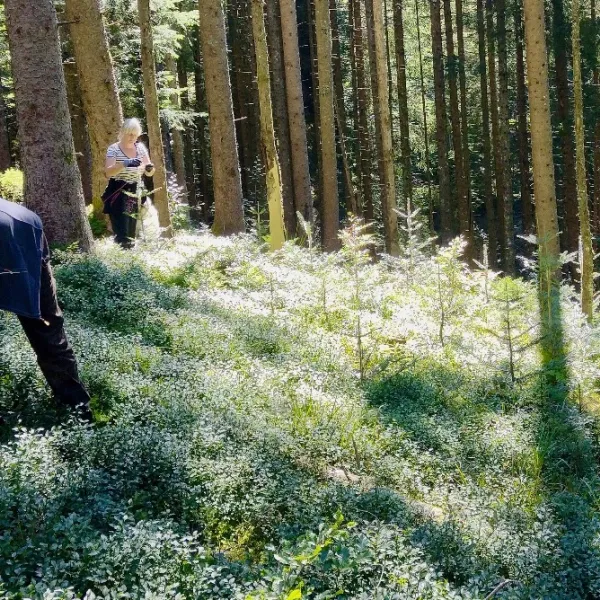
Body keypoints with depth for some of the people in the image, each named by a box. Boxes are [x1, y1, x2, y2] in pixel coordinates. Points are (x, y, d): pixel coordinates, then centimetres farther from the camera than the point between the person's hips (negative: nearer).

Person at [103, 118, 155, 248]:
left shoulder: (140, 147, 7)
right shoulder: (114, 149, -7)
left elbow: (149, 173, 8)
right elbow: (108, 172, -20)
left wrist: (150, 168, -16)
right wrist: (125, 164, -35)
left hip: (135, 195, 5)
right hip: (118, 195, -5)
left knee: (131, 235, 8)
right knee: (122, 235, -15)